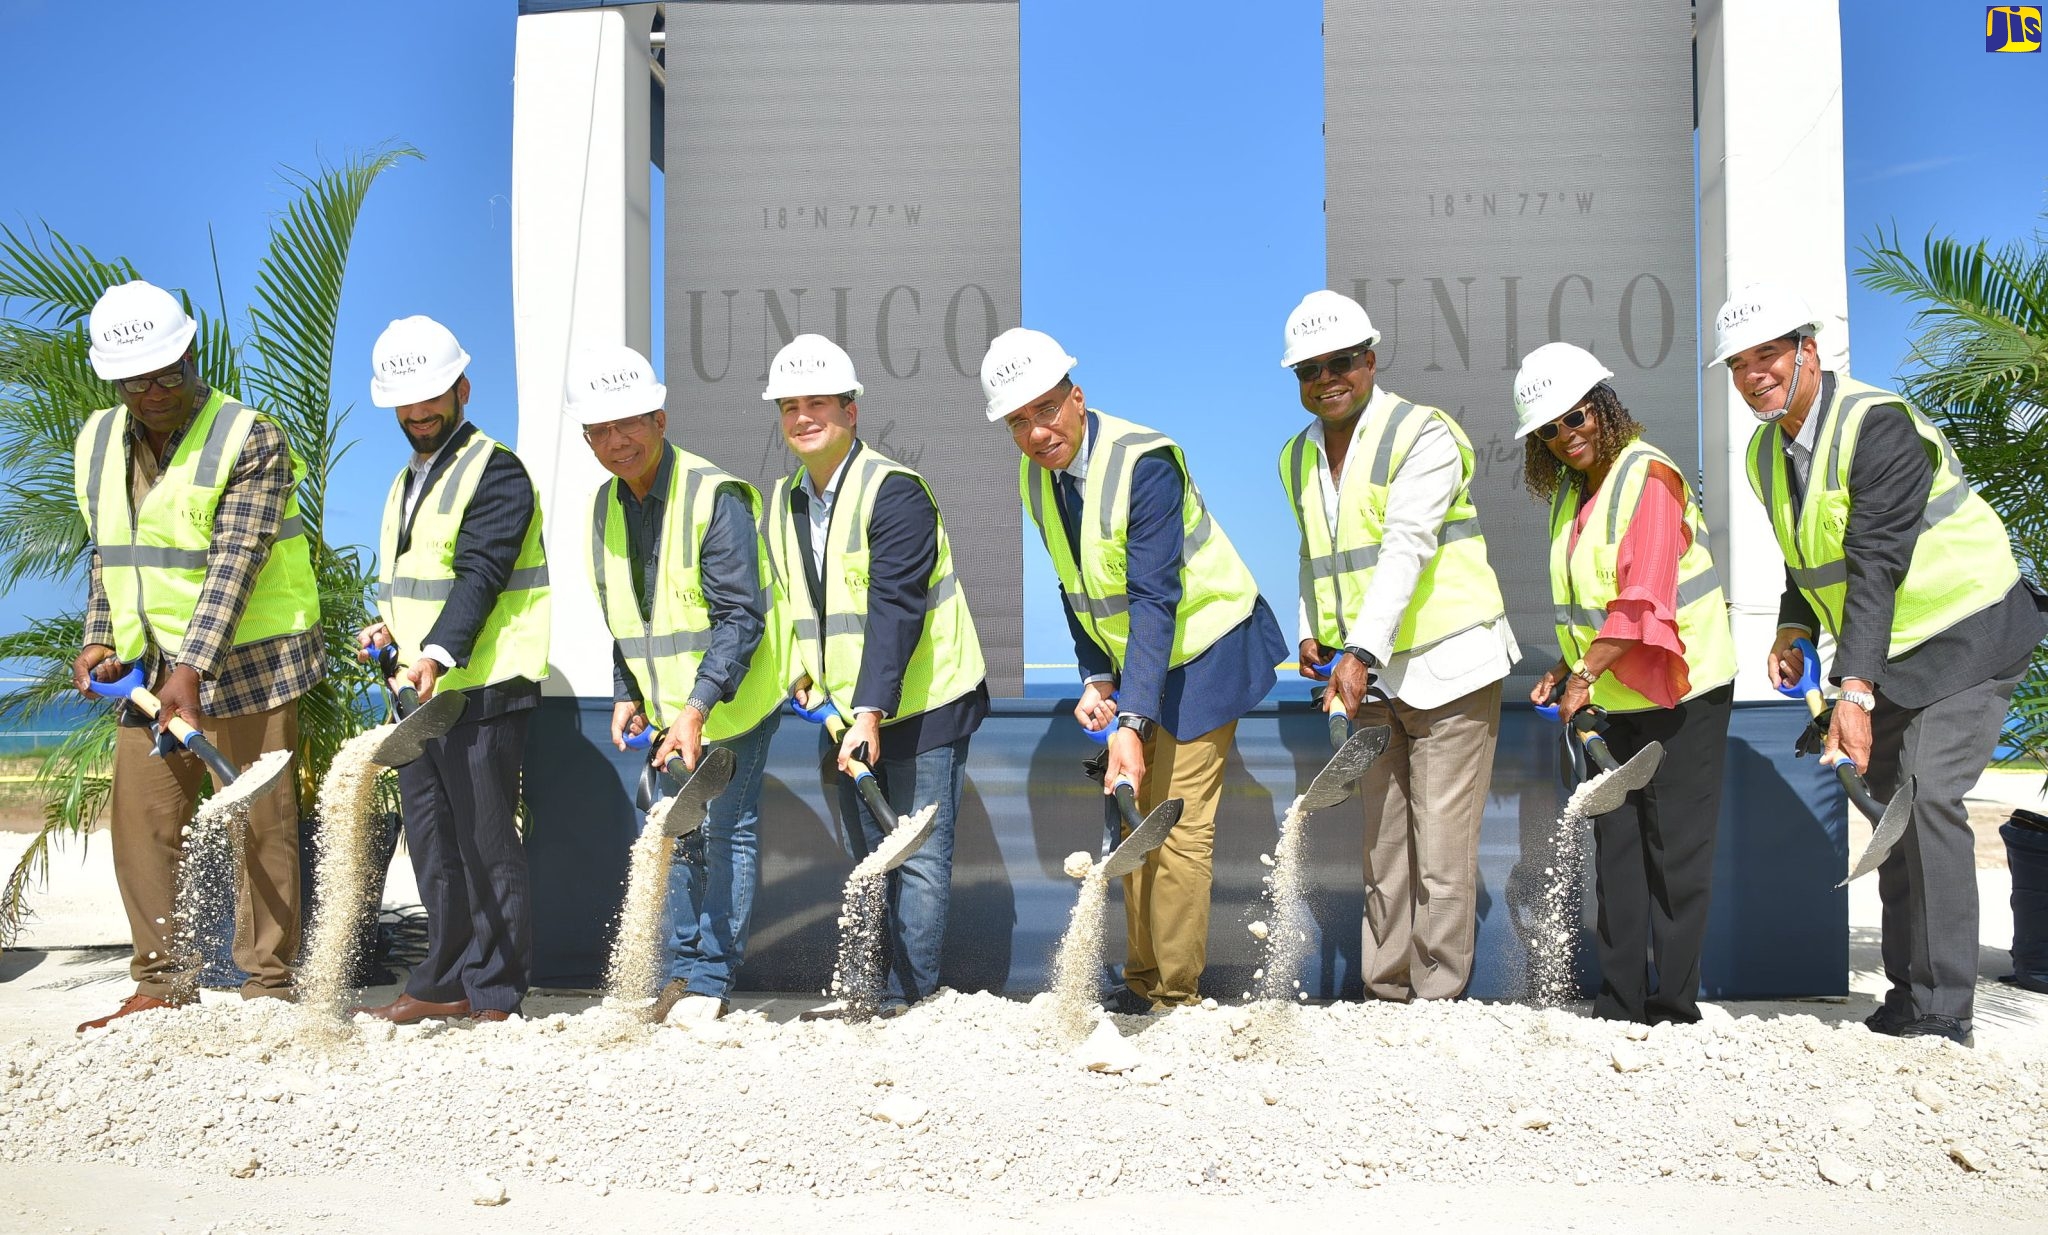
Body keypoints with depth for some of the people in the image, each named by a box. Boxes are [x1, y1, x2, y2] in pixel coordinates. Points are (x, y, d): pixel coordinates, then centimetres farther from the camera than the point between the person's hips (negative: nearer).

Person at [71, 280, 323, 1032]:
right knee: (140, 822, 7)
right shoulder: (99, 442, 11)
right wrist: (100, 639, 5)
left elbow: (234, 565, -18)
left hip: (245, 660, -6)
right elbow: (106, 555, 19)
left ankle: (268, 986, 7)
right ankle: (161, 983, 19)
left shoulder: (252, 440, -10)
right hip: (148, 669, 6)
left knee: (259, 822, -3)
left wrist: (193, 667, -25)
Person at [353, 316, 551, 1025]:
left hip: (478, 691, -9)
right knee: (432, 846, 14)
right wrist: (389, 626, 8)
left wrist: (437, 654, -32)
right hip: (418, 692, 9)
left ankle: (495, 997, 6)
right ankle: (446, 985, 24)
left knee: (487, 847, -3)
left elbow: (479, 577, -21)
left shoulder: (496, 473, -9)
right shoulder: (408, 479, 20)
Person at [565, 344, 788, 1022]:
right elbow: (621, 616, 14)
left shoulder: (716, 497, -20)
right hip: (666, 709, 8)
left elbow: (741, 616, -23)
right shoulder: (607, 505, 4)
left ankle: (711, 980, 12)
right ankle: (682, 969, 27)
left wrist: (697, 708, -29)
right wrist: (626, 697, 4)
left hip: (731, 702, -7)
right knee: (678, 833, 15)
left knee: (727, 832, 0)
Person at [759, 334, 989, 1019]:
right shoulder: (783, 502, 8)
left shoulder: (895, 492, -17)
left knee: (920, 858, -3)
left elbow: (894, 609, -25)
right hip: (848, 712, 8)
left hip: (922, 705, -8)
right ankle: (867, 987, 24)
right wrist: (803, 674, 4)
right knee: (866, 856, 15)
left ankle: (908, 998, 5)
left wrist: (871, 712, -31)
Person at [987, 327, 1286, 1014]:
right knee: (1130, 820, 13)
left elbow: (1154, 600, -32)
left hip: (1202, 653, -8)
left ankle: (1176, 997, 5)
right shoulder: (1035, 476, -3)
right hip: (1129, 662, 8)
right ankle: (1140, 980, 26)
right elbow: (1075, 591, 7)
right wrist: (1095, 680, -4)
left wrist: (1135, 723, -38)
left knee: (1178, 828, -8)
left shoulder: (1145, 461, -27)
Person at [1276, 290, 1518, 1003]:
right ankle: (1385, 993, 21)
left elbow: (1405, 550, -22)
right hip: (1367, 680, 6)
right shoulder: (1297, 459, 11)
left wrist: (1361, 652, -30)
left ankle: (1437, 1003, 7)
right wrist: (1312, 633, 7)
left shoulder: (1422, 436, -11)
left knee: (1442, 857, -4)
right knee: (1382, 854, 12)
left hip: (1446, 669, -6)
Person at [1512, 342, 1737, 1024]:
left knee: (1675, 851, -1)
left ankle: (1675, 1009, 8)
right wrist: (1565, 668, 7)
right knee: (1615, 847, 9)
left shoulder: (1648, 476, -15)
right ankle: (1618, 1005, 16)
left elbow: (1644, 601, -22)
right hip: (1613, 698, 8)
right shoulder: (1569, 490, 10)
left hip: (1679, 692, -8)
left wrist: (1585, 675, -20)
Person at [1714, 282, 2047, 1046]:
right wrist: (1795, 629, 0)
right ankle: (1908, 996, 21)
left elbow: (1876, 566, -30)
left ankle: (1942, 1014, -11)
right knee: (1889, 807, 10)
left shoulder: (1877, 426, -22)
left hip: (1966, 637, -9)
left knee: (1927, 798, -19)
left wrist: (1854, 691, -35)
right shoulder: (1767, 453, 4)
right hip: (1889, 651, 9)